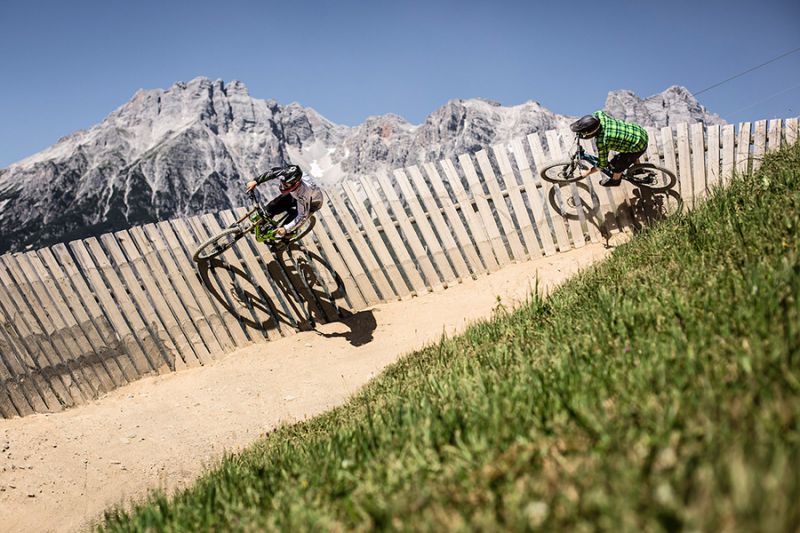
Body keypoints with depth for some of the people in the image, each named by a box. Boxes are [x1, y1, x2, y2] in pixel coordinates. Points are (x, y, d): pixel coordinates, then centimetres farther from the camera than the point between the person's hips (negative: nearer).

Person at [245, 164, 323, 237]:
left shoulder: (303, 193, -46)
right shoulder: (285, 174, -33)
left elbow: (302, 216, -38)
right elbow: (272, 172, -13)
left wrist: (286, 229, -46)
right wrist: (256, 181, -21)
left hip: (313, 202, -6)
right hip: (295, 195, 6)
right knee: (272, 207, -2)